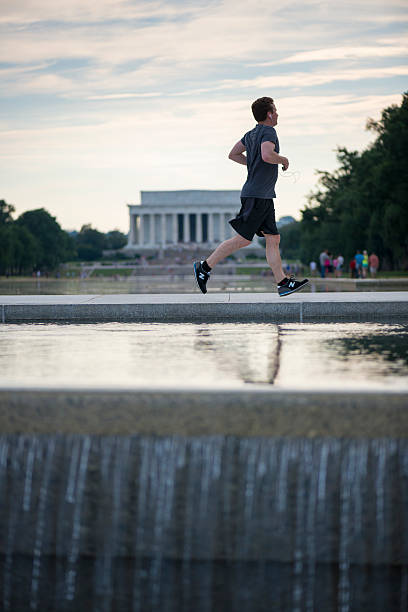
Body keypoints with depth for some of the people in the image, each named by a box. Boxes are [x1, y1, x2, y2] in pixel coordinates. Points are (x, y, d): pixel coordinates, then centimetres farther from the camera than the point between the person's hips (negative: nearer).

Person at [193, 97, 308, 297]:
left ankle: (283, 283, 2)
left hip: (264, 197, 10)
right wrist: (282, 160, -12)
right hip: (257, 196, -10)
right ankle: (205, 267, 0)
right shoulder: (268, 132, -13)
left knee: (273, 239, 5)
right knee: (243, 239, -7)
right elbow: (267, 154, -31)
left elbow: (233, 154, 24)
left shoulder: (251, 134, 15)